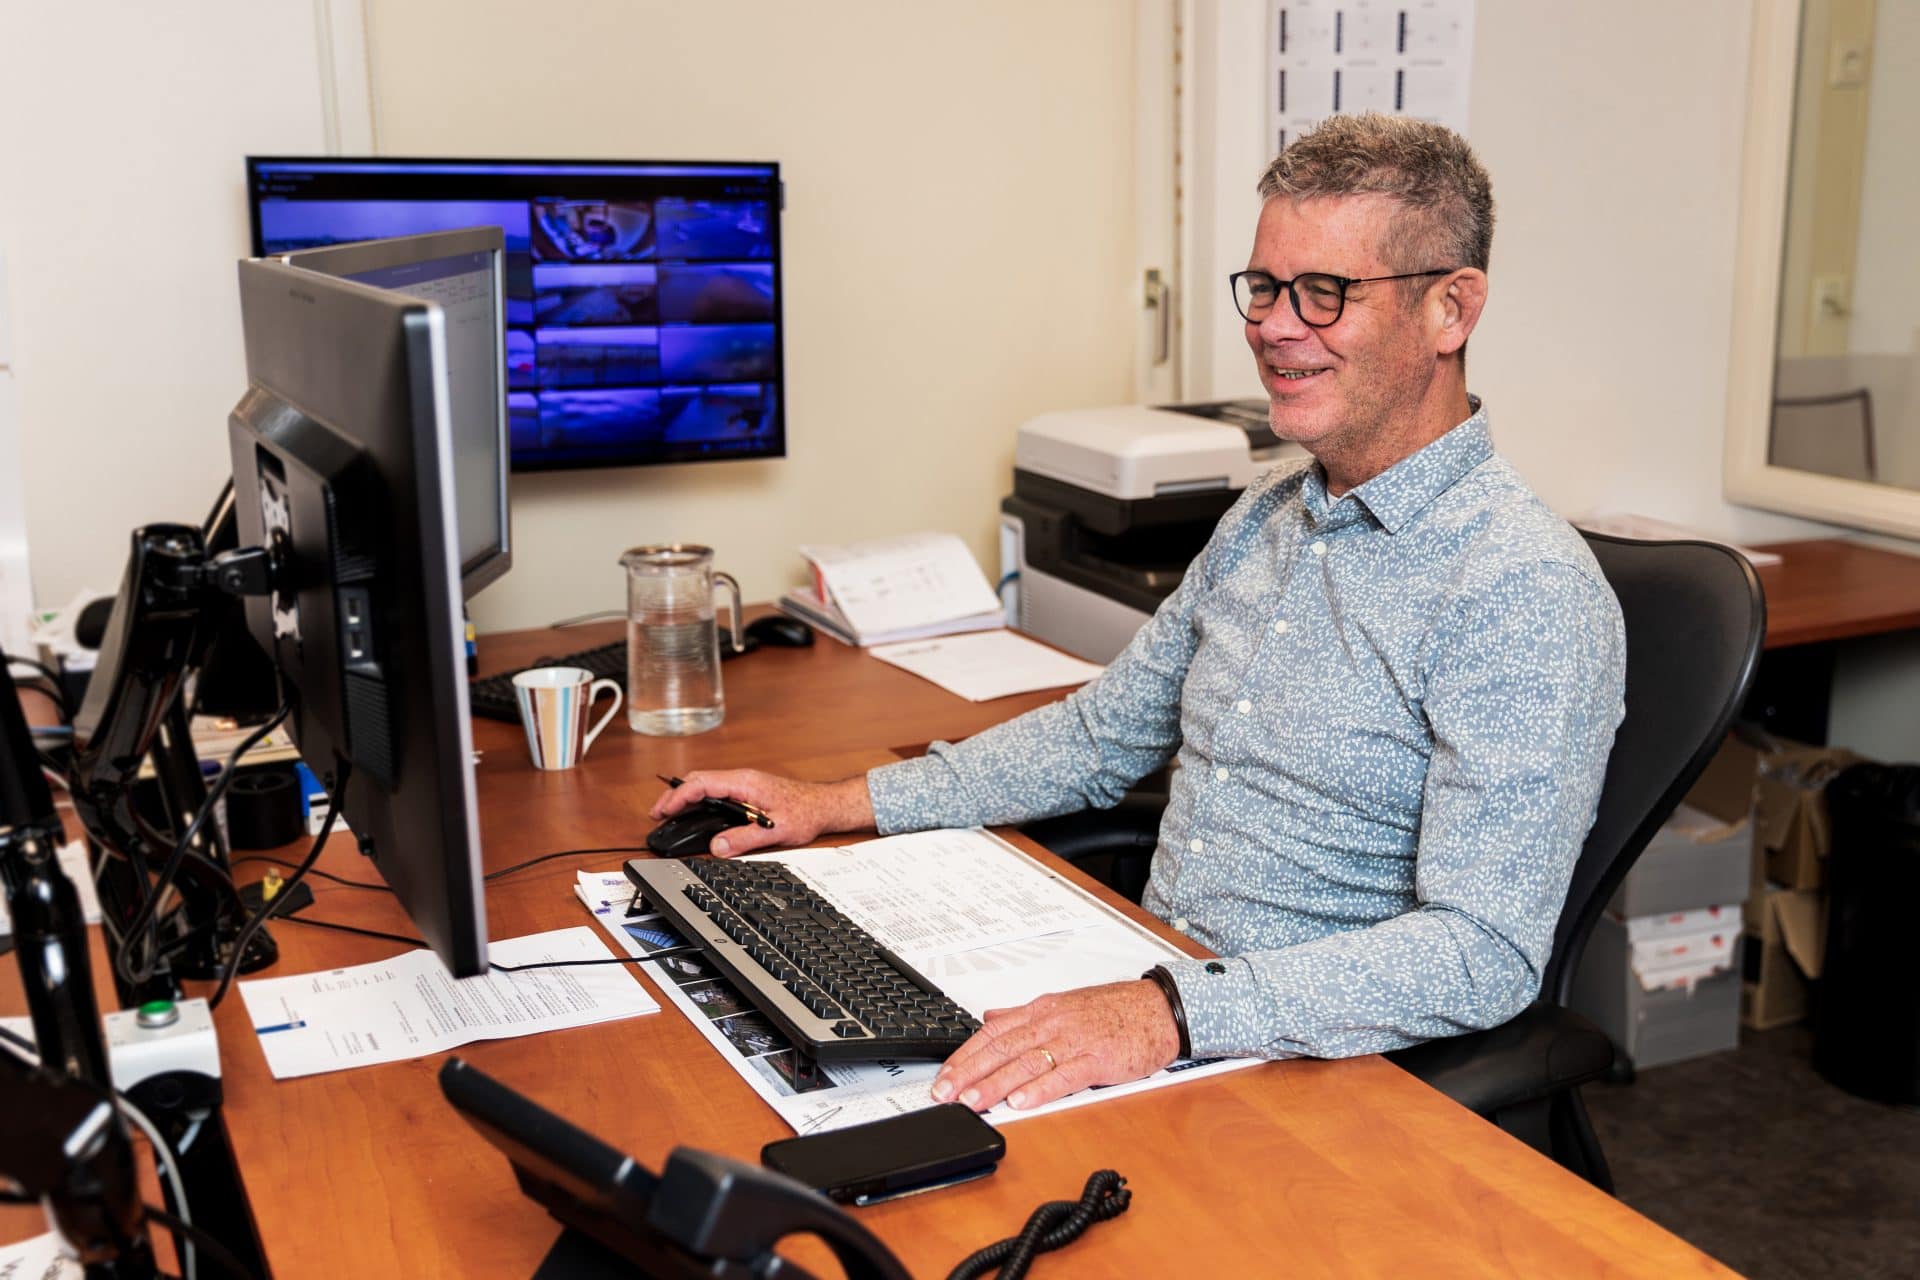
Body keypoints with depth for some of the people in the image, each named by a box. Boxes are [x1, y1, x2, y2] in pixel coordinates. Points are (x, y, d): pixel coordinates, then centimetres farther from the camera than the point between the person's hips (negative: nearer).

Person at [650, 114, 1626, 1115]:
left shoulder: (1527, 592, -16)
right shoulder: (1266, 518, 11)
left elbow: (1482, 953, -24)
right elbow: (1103, 734, 20)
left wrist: (1177, 1014, -36)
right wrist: (838, 803, 11)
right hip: (1142, 989, 7)